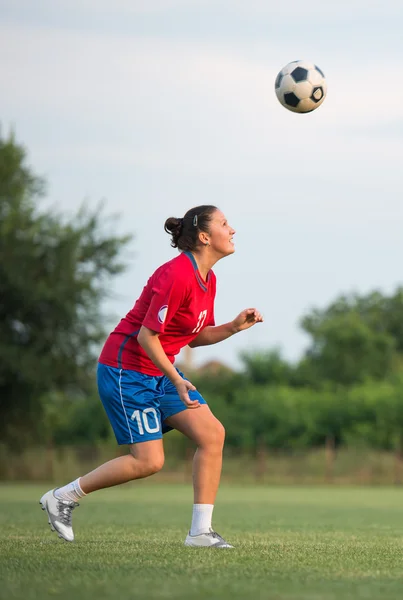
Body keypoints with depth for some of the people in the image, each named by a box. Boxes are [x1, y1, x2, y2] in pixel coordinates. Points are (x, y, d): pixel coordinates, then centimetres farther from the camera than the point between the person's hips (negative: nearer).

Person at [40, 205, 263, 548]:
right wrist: (177, 381, -22)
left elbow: (194, 337, 16)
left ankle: (201, 531, -2)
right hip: (126, 370, -9)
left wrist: (234, 327, 0)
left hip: (160, 371, 9)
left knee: (212, 433, -5)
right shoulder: (176, 276, -23)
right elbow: (146, 335, -23)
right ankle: (62, 498, 7)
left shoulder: (207, 279, 7)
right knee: (149, 460, -10)